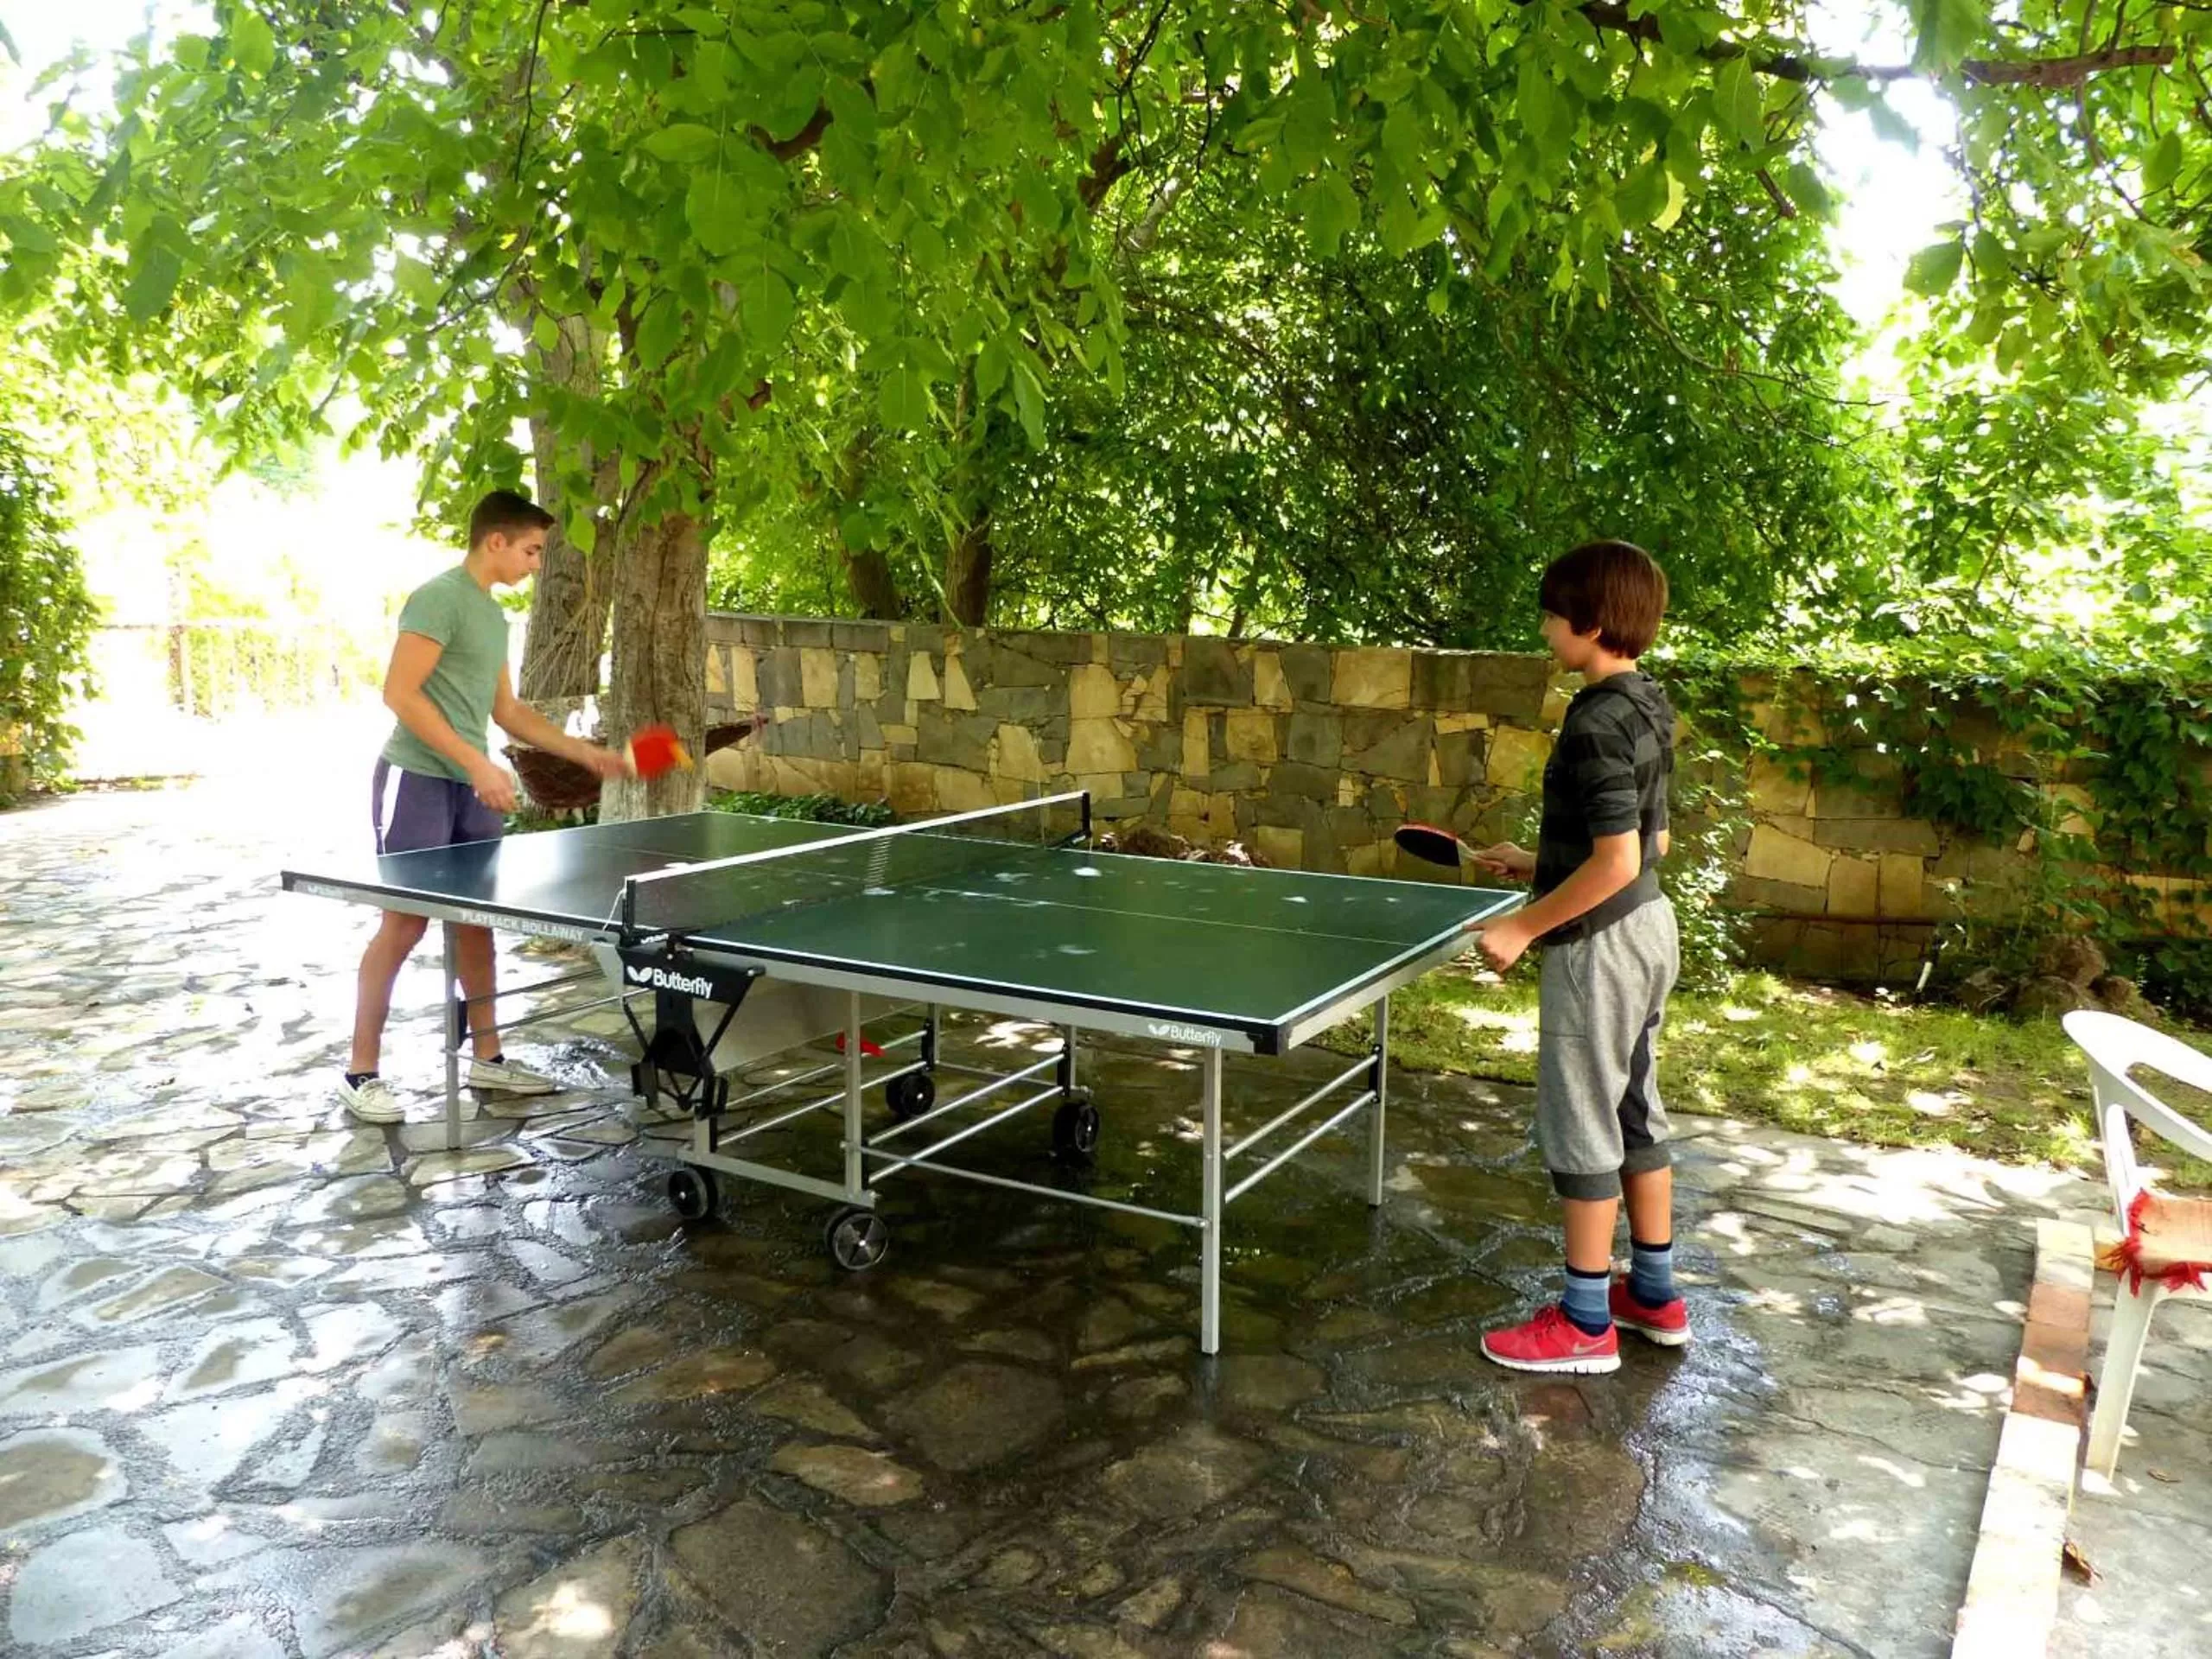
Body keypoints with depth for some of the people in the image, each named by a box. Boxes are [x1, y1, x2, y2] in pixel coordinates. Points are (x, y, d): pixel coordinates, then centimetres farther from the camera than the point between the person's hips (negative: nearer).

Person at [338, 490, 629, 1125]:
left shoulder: (493, 615, 15)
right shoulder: (440, 597, -12)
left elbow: (507, 710, 21)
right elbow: (400, 693, -19)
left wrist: (585, 751, 15)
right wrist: (478, 763, -22)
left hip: (469, 787, 9)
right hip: (417, 780, -9)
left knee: (477, 919, 12)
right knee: (404, 924, -5)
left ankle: (487, 1056, 22)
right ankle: (361, 1073, 6)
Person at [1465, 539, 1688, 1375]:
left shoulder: (1597, 722, -22)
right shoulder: (1647, 707, 8)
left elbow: (1616, 862, -26)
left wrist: (1525, 926, -20)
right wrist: (1540, 863, 15)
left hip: (1598, 944, -10)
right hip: (1647, 929, 10)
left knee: (1581, 1126, 1)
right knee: (1635, 1112, 19)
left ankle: (1586, 1322, 13)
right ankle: (1654, 1295, 31)